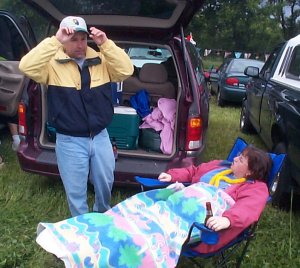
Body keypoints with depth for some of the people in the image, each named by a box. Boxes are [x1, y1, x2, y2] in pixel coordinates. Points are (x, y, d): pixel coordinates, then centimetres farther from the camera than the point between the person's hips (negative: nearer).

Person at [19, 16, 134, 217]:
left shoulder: (101, 60, 1)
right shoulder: (53, 63, -9)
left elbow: (126, 71, -10)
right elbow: (27, 67, -25)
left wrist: (106, 44, -19)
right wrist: (55, 41, -28)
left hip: (100, 136, 3)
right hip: (69, 141, -3)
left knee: (105, 182, 22)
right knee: (76, 191, 11)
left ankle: (103, 214, 52)